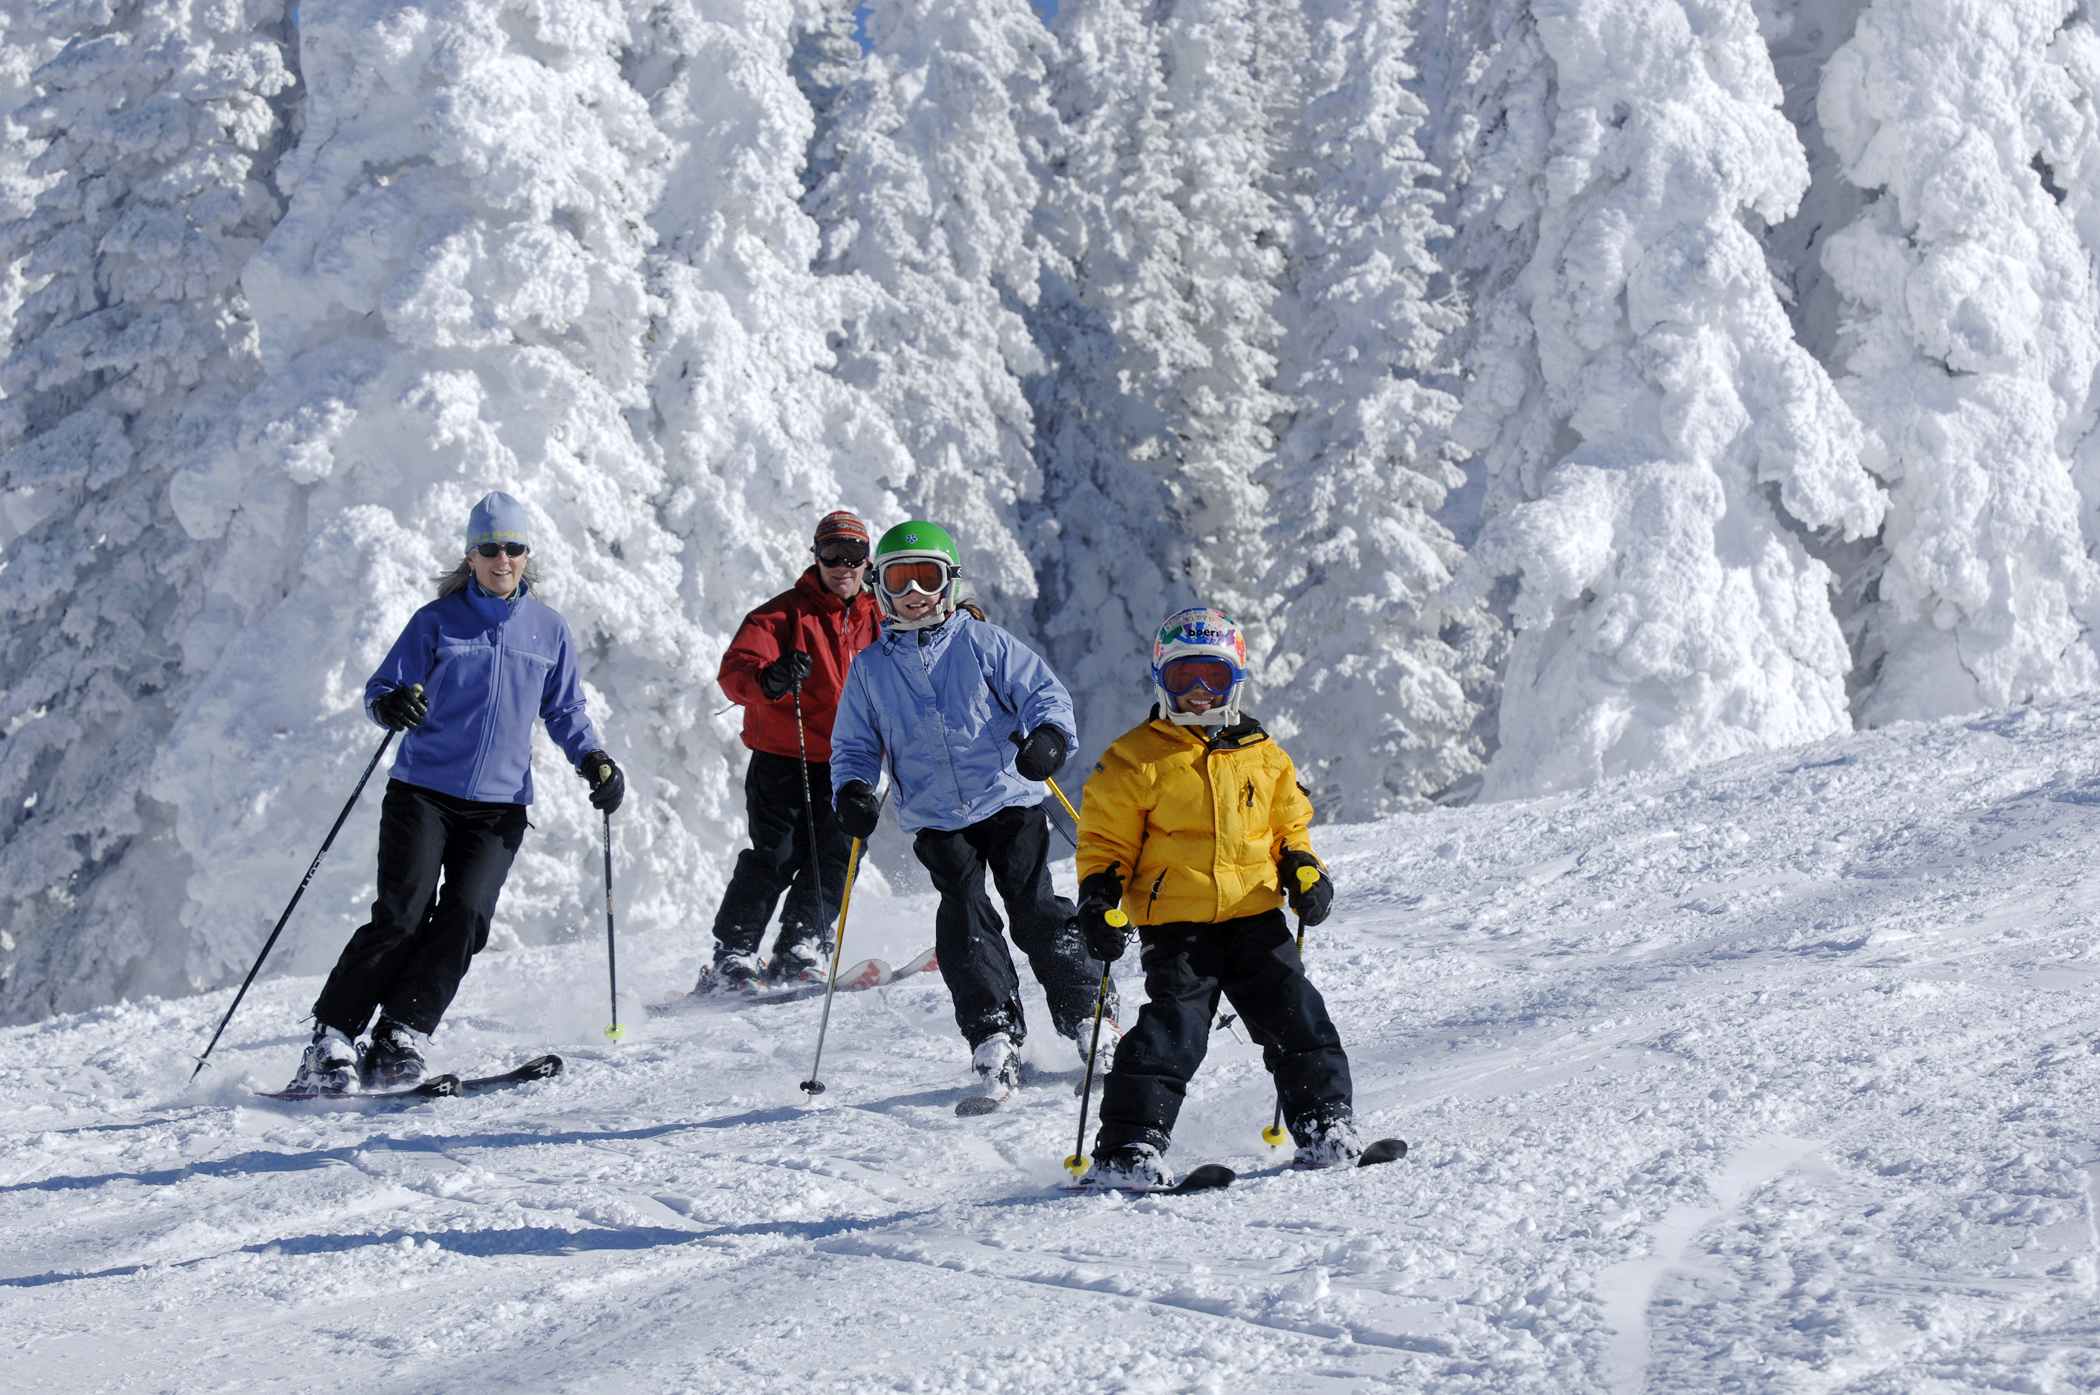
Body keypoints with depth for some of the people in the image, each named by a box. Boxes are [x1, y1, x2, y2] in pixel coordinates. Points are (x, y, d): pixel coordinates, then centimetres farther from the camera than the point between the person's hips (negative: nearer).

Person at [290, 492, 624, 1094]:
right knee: (402, 914, -14)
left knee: (464, 917, -15)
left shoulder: (549, 630, 10)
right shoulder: (437, 621, 3)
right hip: (424, 791, -2)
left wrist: (594, 761, 2)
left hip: (500, 803, 2)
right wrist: (392, 704, -22)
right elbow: (380, 689, 2)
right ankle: (331, 1043, -9)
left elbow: (564, 711, 19)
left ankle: (398, 1041, -14)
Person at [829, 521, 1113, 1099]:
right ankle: (995, 1041, -9)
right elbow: (854, 745, 16)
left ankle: (1087, 1021, 8)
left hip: (1008, 800, -2)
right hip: (936, 821, 2)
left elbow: (1044, 692, -1)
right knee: (964, 922, -11)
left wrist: (1048, 737, -22)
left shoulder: (982, 642, 1)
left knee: (1035, 909, -6)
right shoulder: (870, 668, 9)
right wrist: (852, 791, -4)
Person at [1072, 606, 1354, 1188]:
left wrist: (1303, 871, 5)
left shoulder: (1263, 755, 11)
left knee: (1294, 1016, -3)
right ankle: (1128, 1147, -12)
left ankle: (1324, 1122, 9)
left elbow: (1289, 826, 22)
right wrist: (1098, 897, -11)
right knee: (1170, 1030, -13)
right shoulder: (1135, 760, 0)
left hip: (1255, 916, 4)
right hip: (1176, 924, -3)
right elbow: (1106, 839, 2)